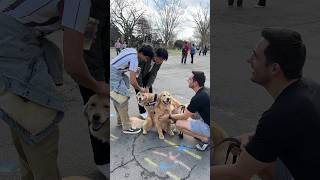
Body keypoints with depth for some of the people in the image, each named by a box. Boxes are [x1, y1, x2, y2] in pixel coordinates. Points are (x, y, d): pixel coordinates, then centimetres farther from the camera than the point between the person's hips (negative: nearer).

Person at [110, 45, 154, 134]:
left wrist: (134, 69, 6)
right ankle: (127, 127, 5)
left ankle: (120, 120, 34)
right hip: (113, 75, -10)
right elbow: (133, 82, -23)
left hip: (115, 72, 10)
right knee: (123, 100, -4)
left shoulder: (132, 50, 5)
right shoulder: (134, 59, -21)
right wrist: (140, 89, -5)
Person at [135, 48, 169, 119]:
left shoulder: (159, 61, -21)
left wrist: (147, 86, -21)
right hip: (137, 74, -4)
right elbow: (139, 73, -30)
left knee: (149, 91, 4)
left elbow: (153, 74, -14)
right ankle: (142, 111, 11)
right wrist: (141, 88, -24)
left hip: (146, 75, 5)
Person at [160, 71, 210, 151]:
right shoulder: (206, 90, 0)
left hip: (209, 127, -9)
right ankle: (201, 133, 17)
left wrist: (169, 117, 1)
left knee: (178, 123, -10)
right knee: (190, 110, 17)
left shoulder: (198, 98, -25)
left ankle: (205, 139, -4)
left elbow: (184, 116, -12)